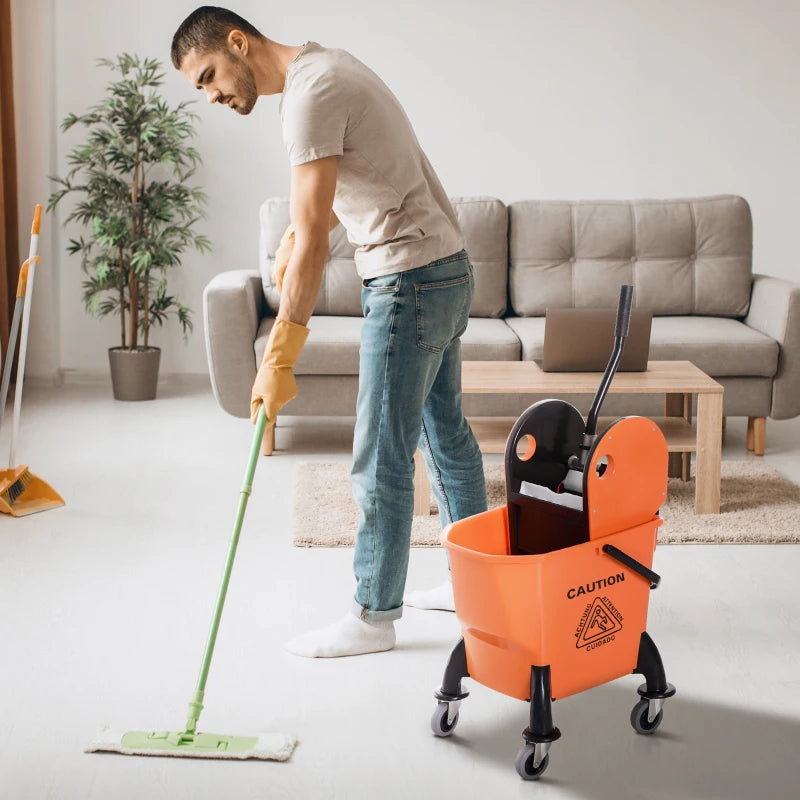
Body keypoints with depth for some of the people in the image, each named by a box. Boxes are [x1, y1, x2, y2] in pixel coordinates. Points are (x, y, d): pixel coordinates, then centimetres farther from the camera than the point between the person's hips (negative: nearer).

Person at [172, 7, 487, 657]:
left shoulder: (311, 93, -19)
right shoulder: (325, 67, 13)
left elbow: (313, 241, -25)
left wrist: (278, 359, -24)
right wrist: (294, 238, 10)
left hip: (410, 280, -11)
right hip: (447, 270, 11)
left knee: (382, 458, -4)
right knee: (445, 431, 18)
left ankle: (373, 617, 6)